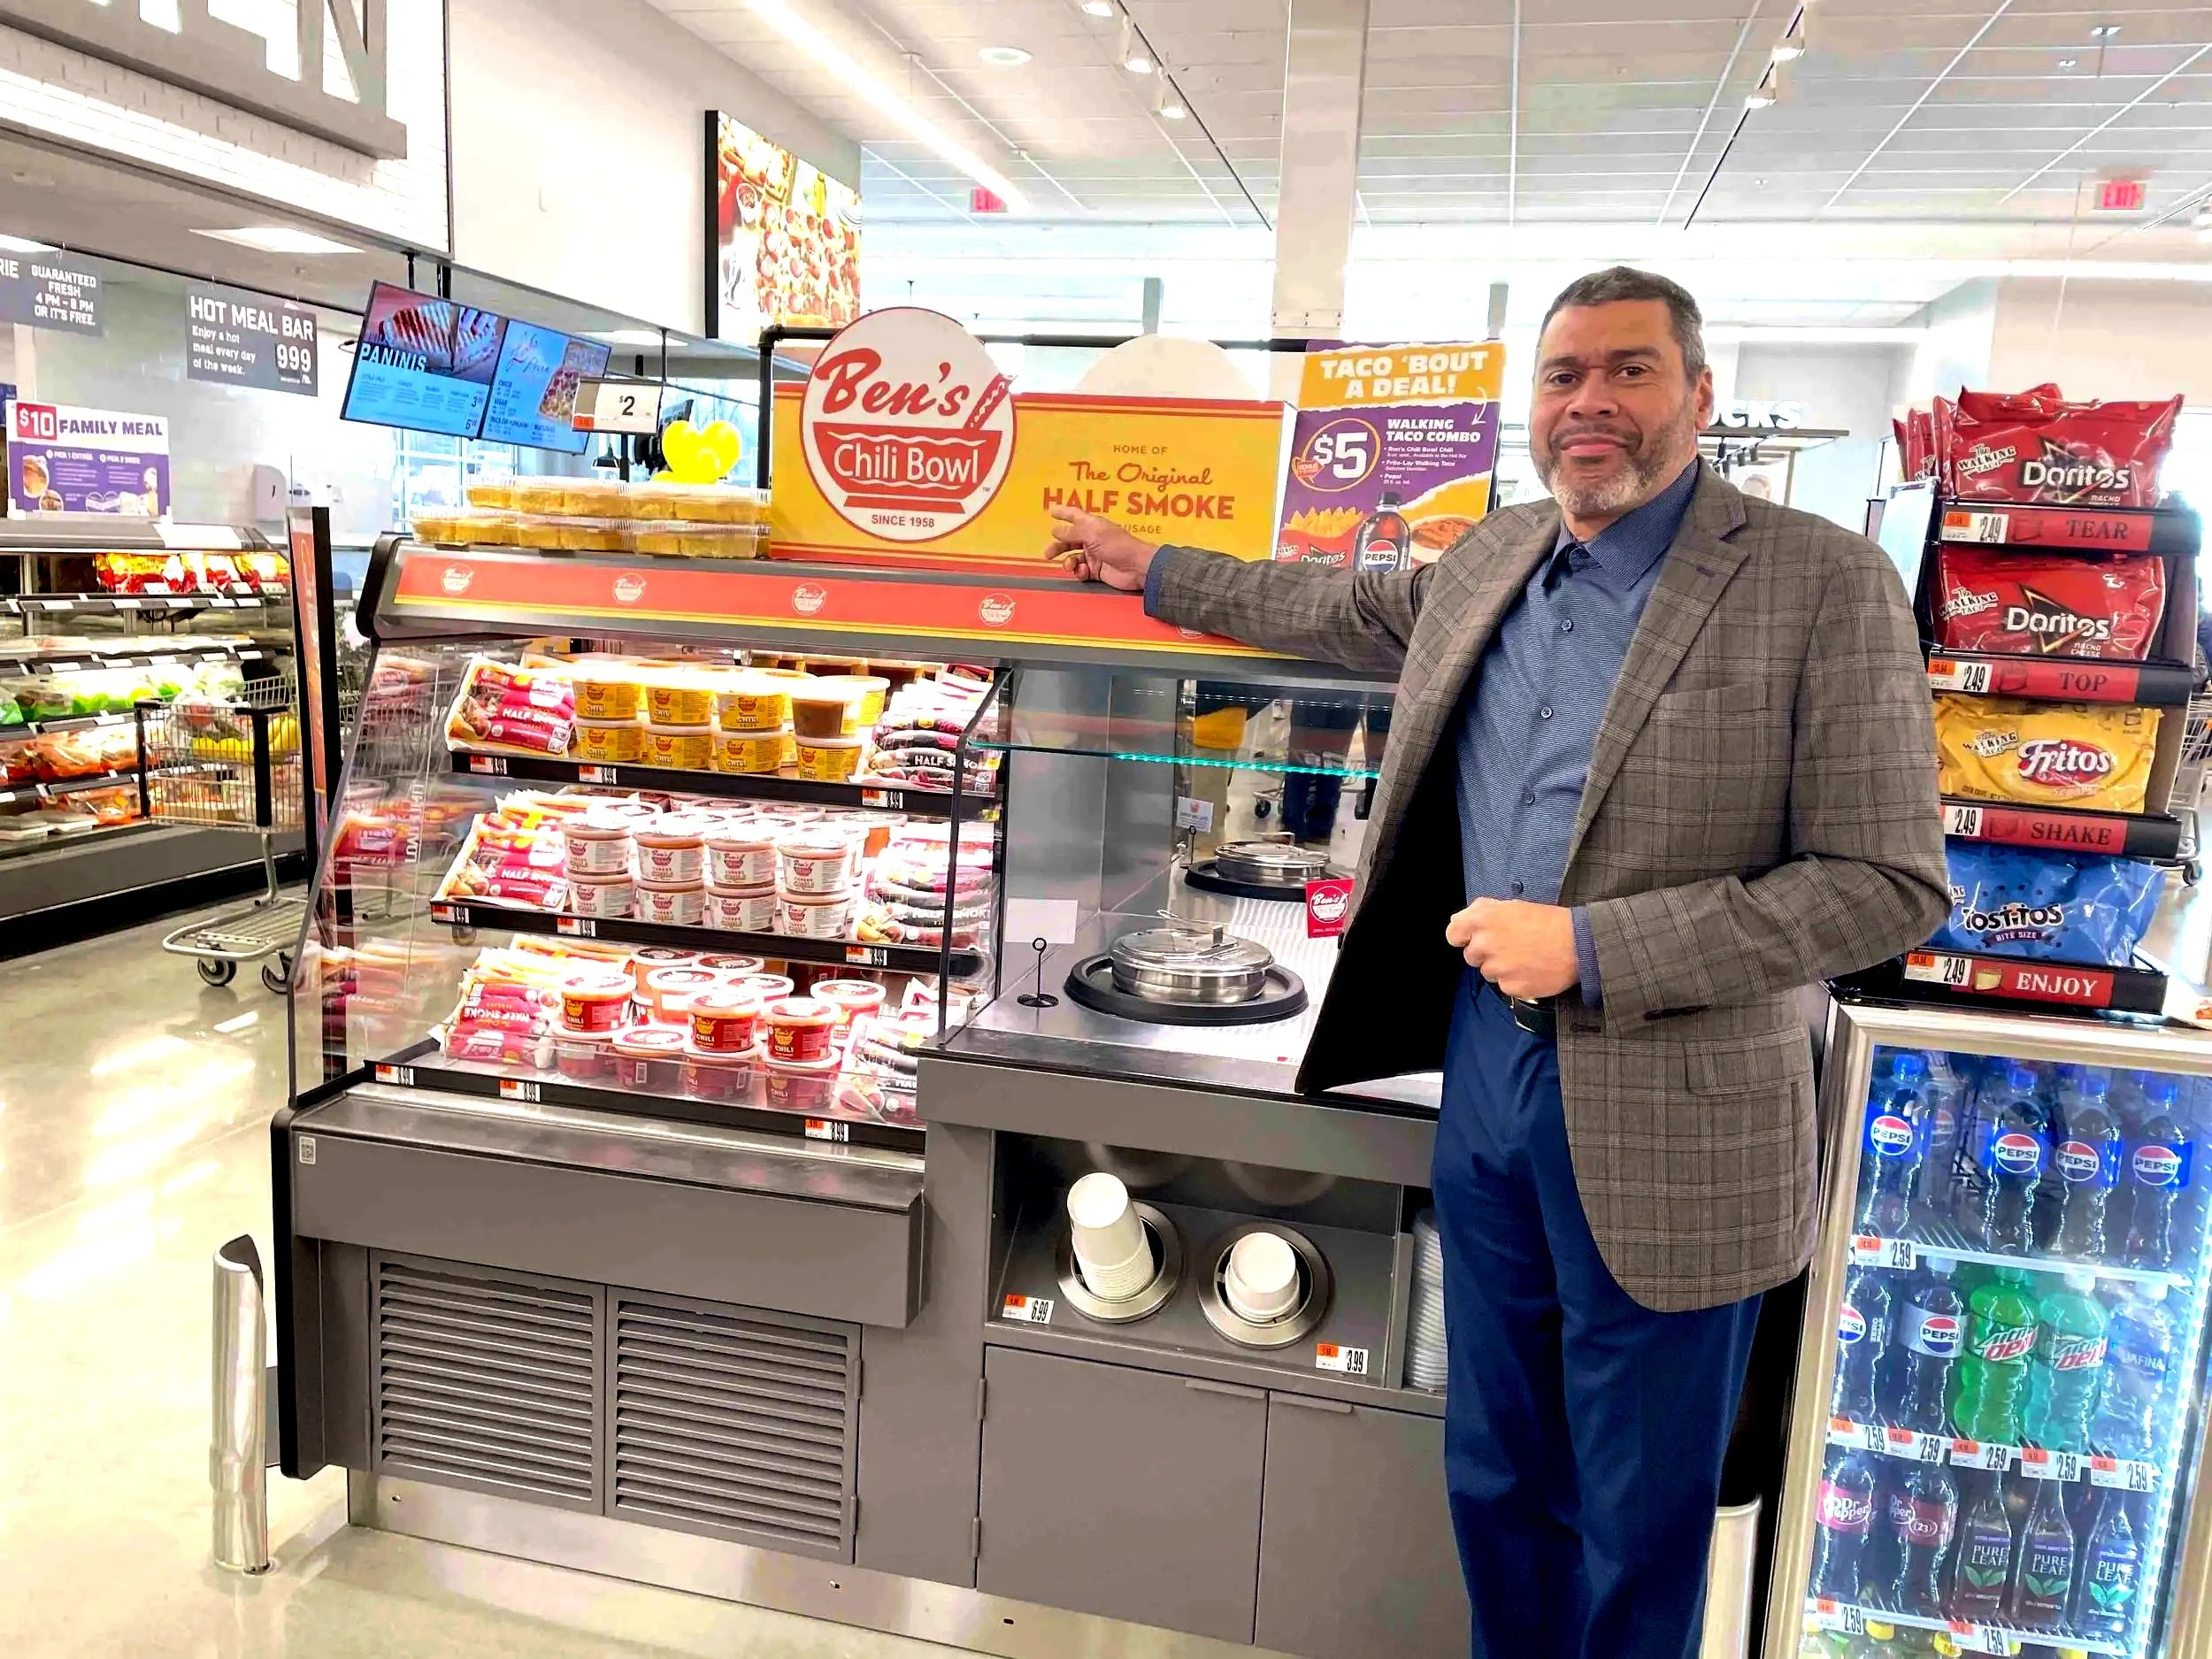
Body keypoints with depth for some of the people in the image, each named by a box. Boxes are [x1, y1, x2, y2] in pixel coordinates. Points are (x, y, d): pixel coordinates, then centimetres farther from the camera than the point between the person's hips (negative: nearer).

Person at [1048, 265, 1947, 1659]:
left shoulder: (1824, 583, -12)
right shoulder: (1490, 563, 6)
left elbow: (1890, 884, -15)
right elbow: (1346, 610, 27)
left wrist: (1588, 946, -21)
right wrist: (1154, 572, 32)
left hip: (1663, 1125, -5)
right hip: (1487, 1069, 6)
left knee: (1637, 1525, 13)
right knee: (1497, 1478, 22)